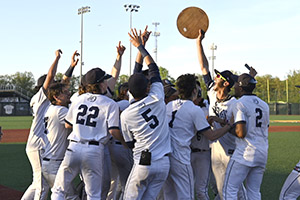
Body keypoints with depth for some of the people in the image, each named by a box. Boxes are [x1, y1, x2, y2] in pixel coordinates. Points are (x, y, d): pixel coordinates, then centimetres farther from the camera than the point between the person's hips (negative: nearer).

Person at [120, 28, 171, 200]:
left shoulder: (126, 115, -4)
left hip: (143, 164, -3)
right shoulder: (157, 98, -3)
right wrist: (141, 46, 21)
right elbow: (154, 69, 12)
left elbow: (130, 143, 7)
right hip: (164, 162, 3)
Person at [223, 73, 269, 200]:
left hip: (245, 153, -8)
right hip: (263, 153, 8)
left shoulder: (240, 104, -10)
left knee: (229, 189, -2)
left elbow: (241, 133, -19)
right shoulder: (264, 105, 14)